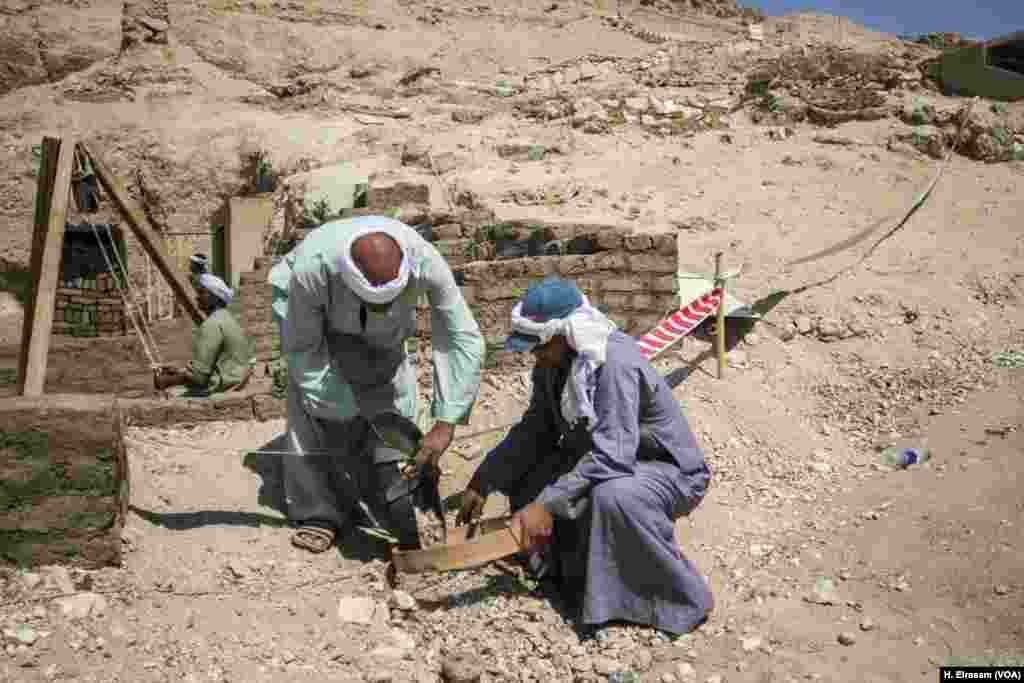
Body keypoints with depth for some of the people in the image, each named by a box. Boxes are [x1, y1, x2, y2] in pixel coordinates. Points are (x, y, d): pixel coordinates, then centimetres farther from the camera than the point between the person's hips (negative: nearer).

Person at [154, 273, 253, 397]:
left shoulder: (212, 324, -18)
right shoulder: (224, 317, 12)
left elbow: (199, 374, -19)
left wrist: (166, 380, -7)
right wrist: (179, 370, 15)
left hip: (223, 386, -10)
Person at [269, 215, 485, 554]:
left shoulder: (425, 261, -40)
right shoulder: (310, 268, -43)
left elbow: (464, 339, -32)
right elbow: (302, 347, -27)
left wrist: (445, 423, -36)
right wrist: (345, 412, -30)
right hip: (306, 311, -1)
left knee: (393, 398, -8)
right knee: (311, 403, -14)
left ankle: (401, 510, 5)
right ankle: (317, 510, 2)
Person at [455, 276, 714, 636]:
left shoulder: (615, 363, -31)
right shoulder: (554, 363, -6)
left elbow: (611, 457, -37)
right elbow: (534, 430, 1)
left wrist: (548, 504, -38)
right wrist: (482, 482, -4)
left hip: (670, 469, -8)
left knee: (611, 496, -38)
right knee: (524, 472, -5)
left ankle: (676, 597, -17)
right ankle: (564, 565, 8)